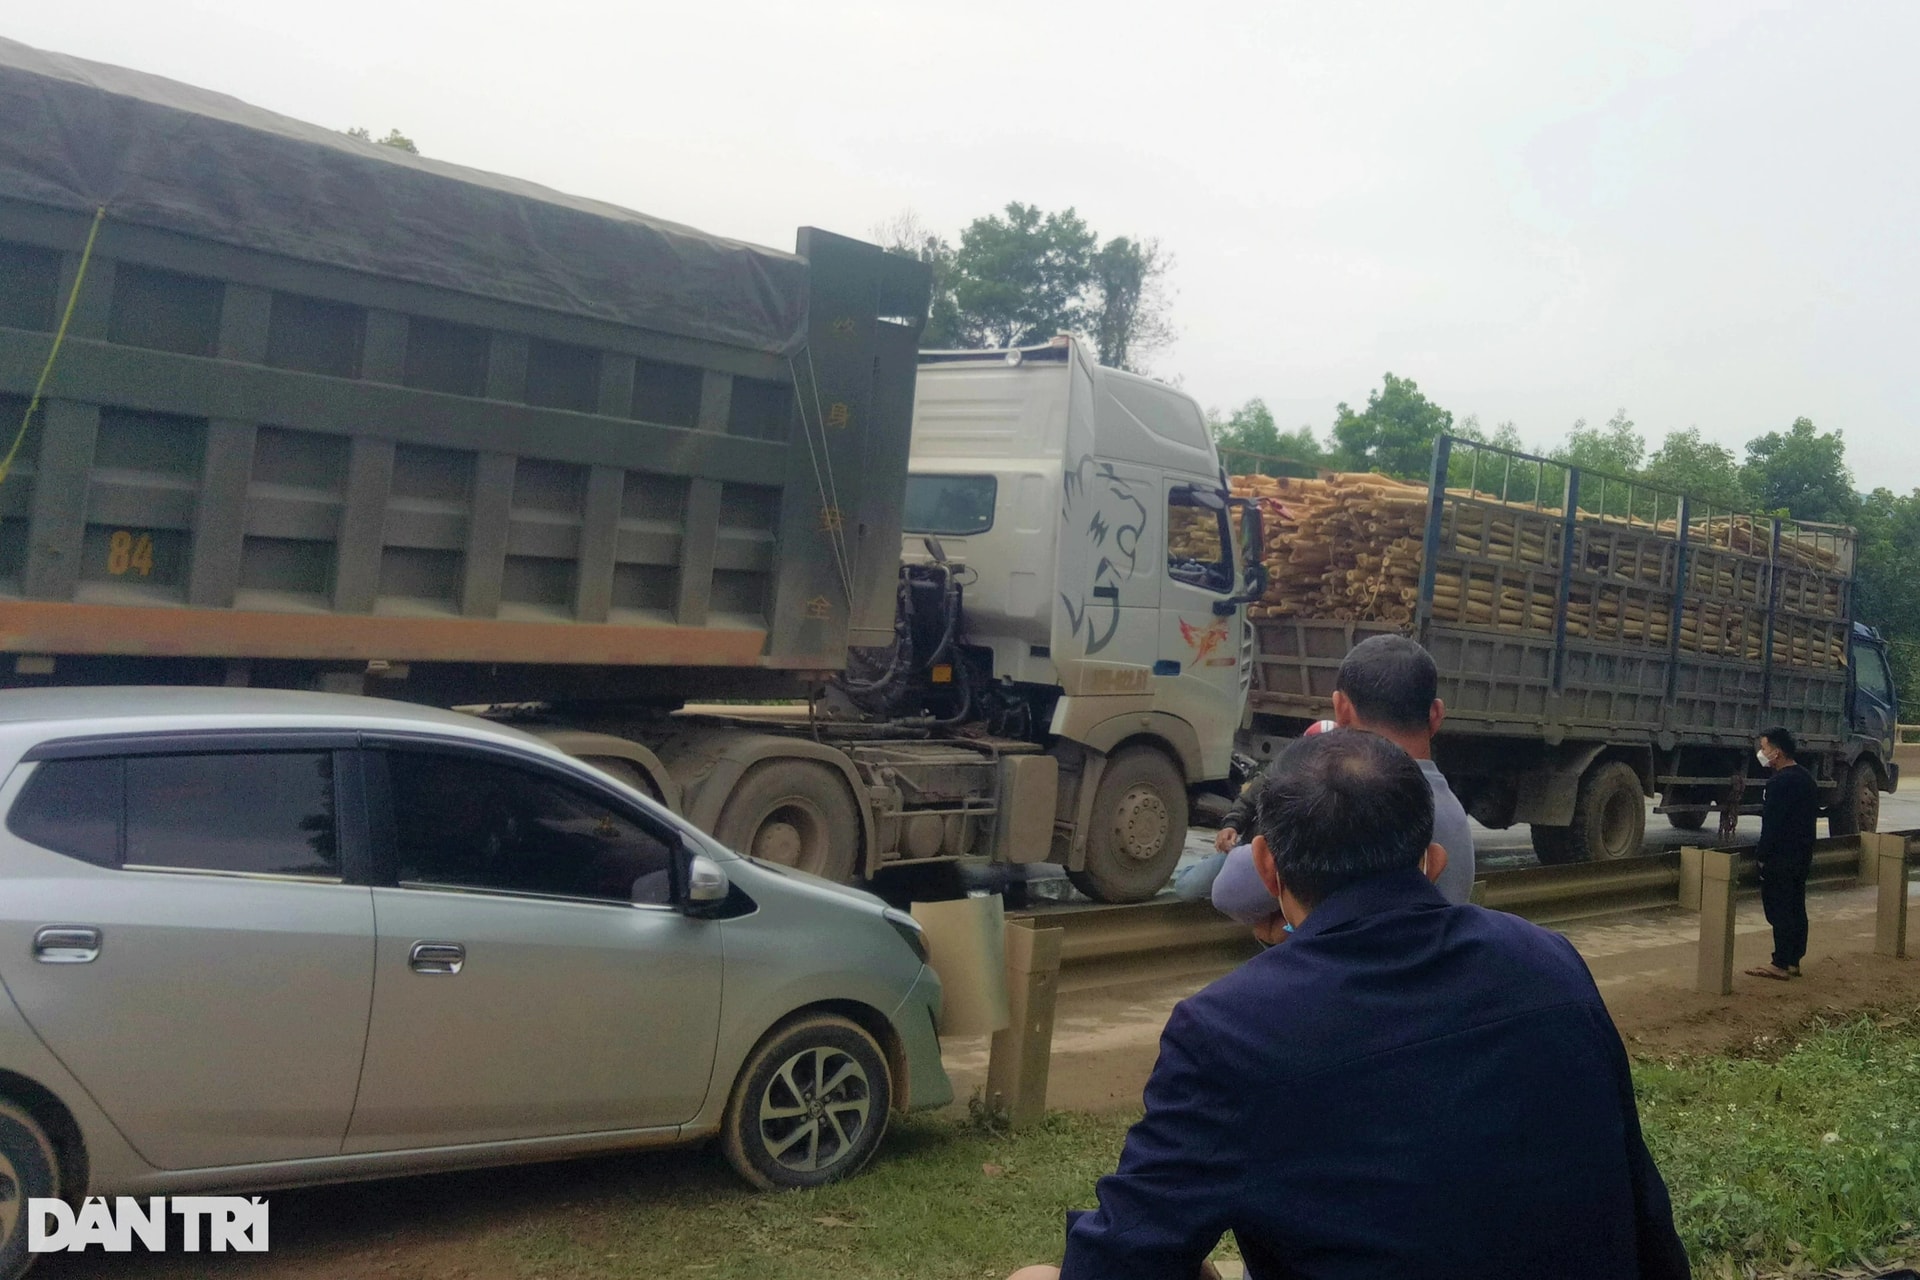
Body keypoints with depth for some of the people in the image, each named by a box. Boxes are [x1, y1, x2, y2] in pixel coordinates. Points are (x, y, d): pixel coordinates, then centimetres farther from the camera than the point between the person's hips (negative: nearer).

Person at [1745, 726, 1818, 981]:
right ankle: (1793, 961, 17)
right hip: (1803, 855, 10)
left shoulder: (1780, 782, -19)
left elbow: (1771, 824, -21)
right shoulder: (1806, 778, 12)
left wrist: (1762, 855, -14)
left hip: (1781, 858, -10)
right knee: (1796, 909, 12)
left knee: (1779, 910, -5)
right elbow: (1812, 815, 19)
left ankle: (1780, 964, -3)